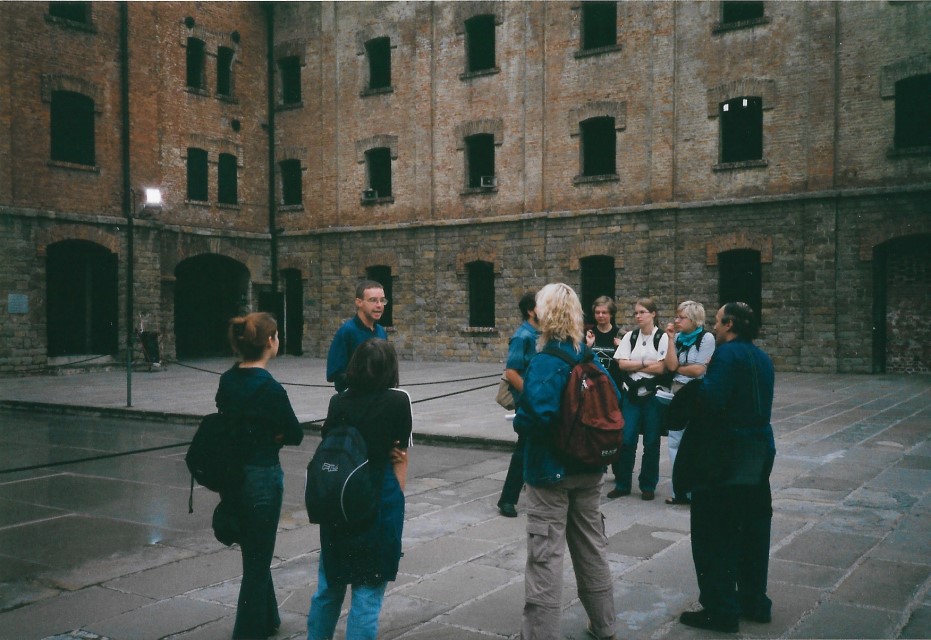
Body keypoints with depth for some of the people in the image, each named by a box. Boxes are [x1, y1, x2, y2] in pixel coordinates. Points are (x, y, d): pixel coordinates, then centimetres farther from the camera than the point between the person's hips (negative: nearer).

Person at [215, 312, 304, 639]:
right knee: (258, 561, 7)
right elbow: (295, 435, -11)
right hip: (261, 477, -8)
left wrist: (262, 434, -1)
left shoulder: (227, 380, 1)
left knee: (254, 553, 24)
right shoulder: (269, 388, -21)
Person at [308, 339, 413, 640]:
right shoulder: (398, 401, -7)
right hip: (381, 499, -4)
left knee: (329, 584, 20)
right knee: (367, 591, 5)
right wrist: (396, 500, 2)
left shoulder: (338, 402, 2)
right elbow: (400, 458, -4)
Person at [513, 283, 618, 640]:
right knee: (591, 546, 20)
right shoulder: (590, 356, 2)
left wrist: (518, 421, -11)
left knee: (545, 555, 1)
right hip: (588, 467, 7)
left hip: (550, 469, -7)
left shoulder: (545, 362, -20)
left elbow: (540, 416, -31)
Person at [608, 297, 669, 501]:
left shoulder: (662, 338, -3)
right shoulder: (629, 337, 7)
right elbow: (622, 364, -1)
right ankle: (622, 484, 10)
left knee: (651, 442, 5)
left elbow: (661, 368, -11)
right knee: (626, 440, 0)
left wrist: (633, 365, -6)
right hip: (632, 394, 2)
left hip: (653, 395, -2)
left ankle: (648, 485, 17)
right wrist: (646, 363, -9)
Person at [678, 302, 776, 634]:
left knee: (715, 535, 0)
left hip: (727, 454, -9)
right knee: (753, 530, 16)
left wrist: (699, 379, -6)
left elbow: (711, 401, -25)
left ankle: (721, 611, 5)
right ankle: (755, 602, 27)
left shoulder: (727, 354, -16)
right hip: (760, 450, 9)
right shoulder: (762, 358, 12)